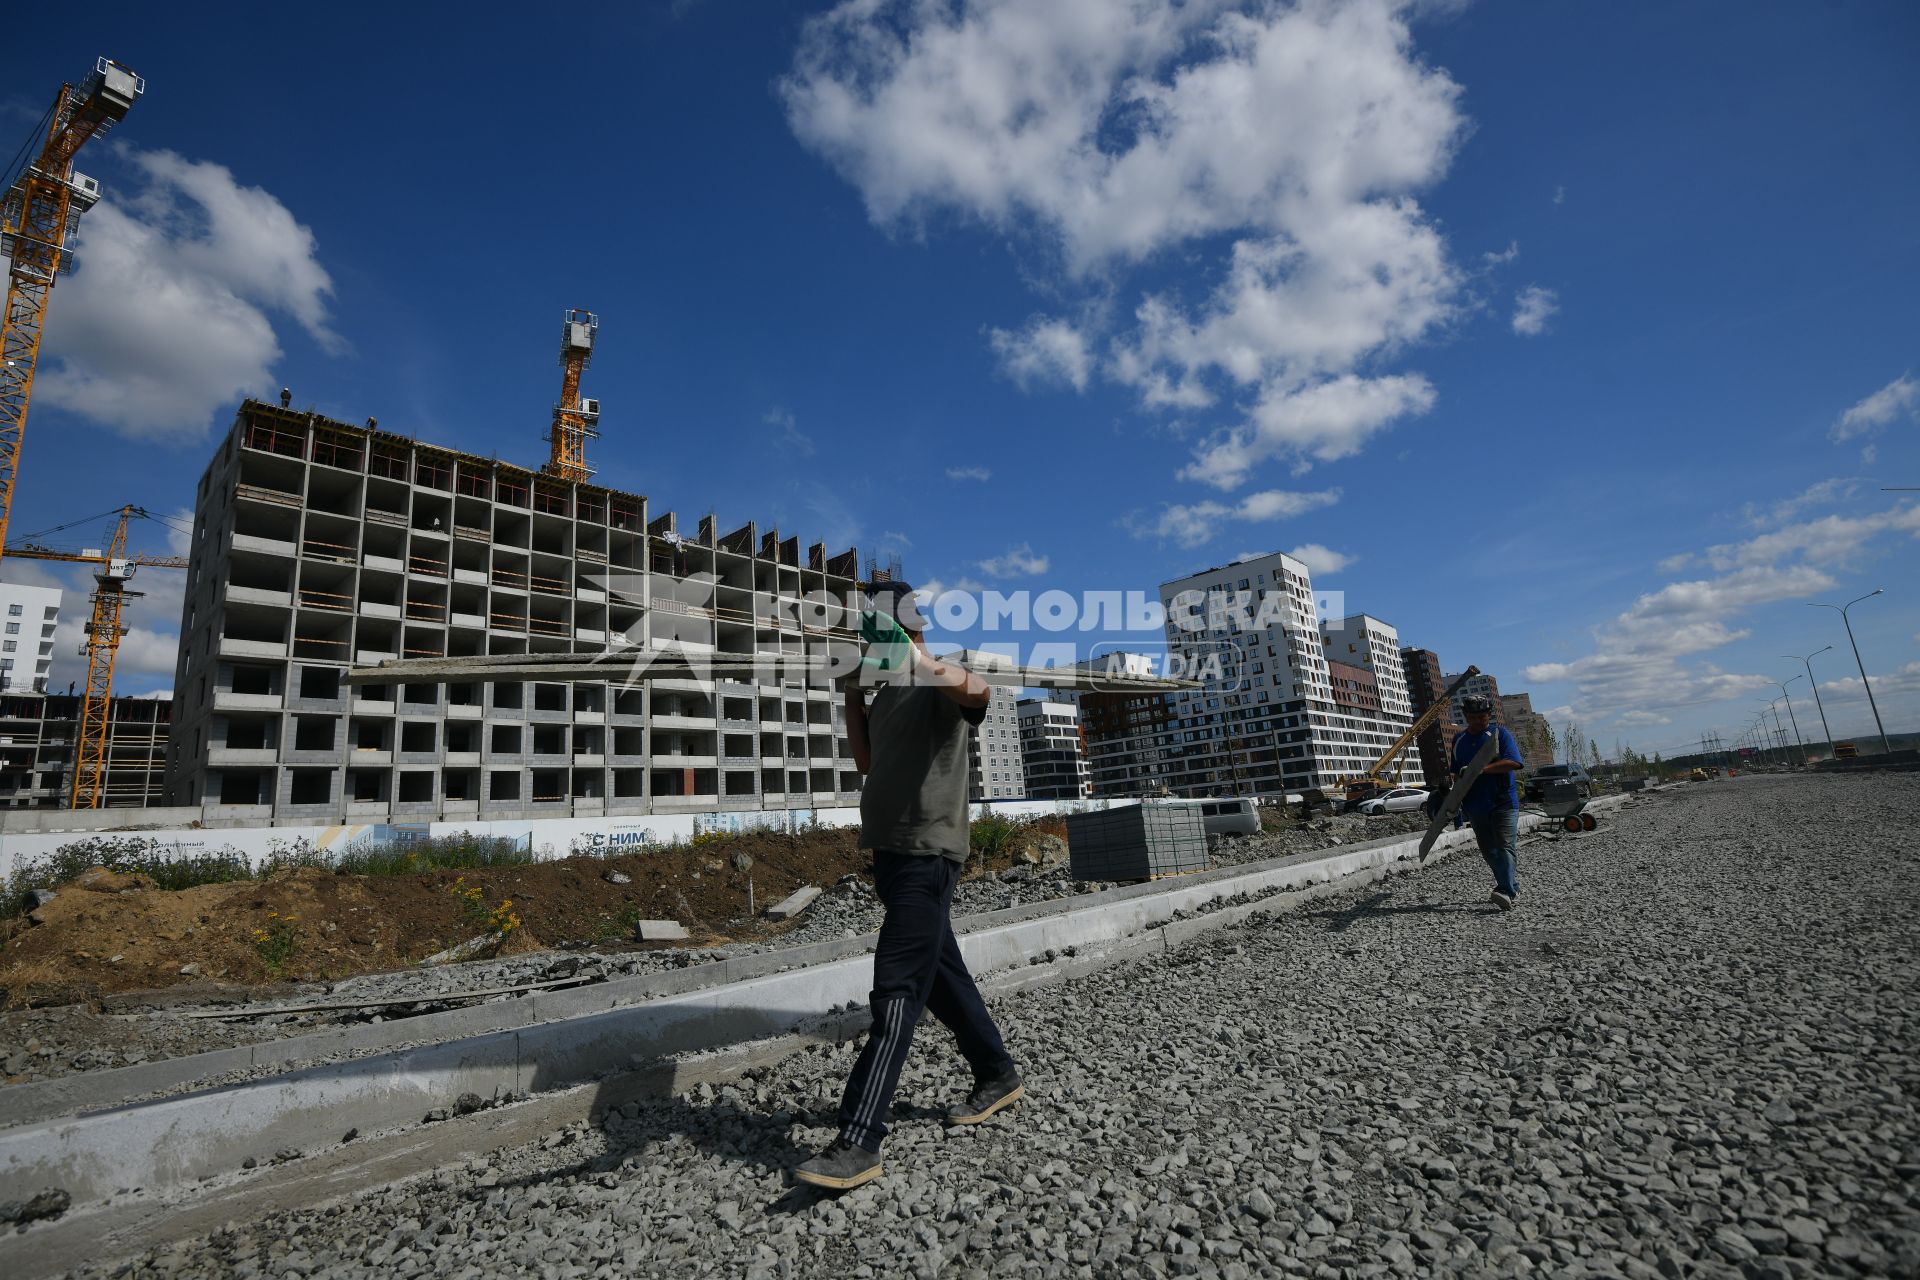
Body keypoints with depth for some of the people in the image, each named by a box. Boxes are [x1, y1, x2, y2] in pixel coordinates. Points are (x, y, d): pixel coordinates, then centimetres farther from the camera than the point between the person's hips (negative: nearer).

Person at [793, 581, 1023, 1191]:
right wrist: (852, 698, 10)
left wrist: (918, 659, -53)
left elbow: (976, 689, -33)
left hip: (927, 855, -9)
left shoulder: (941, 688, -10)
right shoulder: (886, 696, 16)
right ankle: (998, 1077, 34)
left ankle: (859, 1143, -8)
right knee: (942, 975, 18)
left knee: (896, 992, -11)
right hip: (891, 851, 9)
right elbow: (867, 762, 22)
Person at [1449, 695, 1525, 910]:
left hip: (1503, 802, -6)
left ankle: (1507, 892, -19)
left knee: (1505, 846, -13)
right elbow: (1458, 773, 22)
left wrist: (1482, 769, -25)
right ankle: (1512, 888, 21)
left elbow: (1514, 763, -17)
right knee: (1488, 850, 9)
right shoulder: (1459, 739, 13)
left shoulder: (1500, 733, -3)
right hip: (1475, 805, 6)